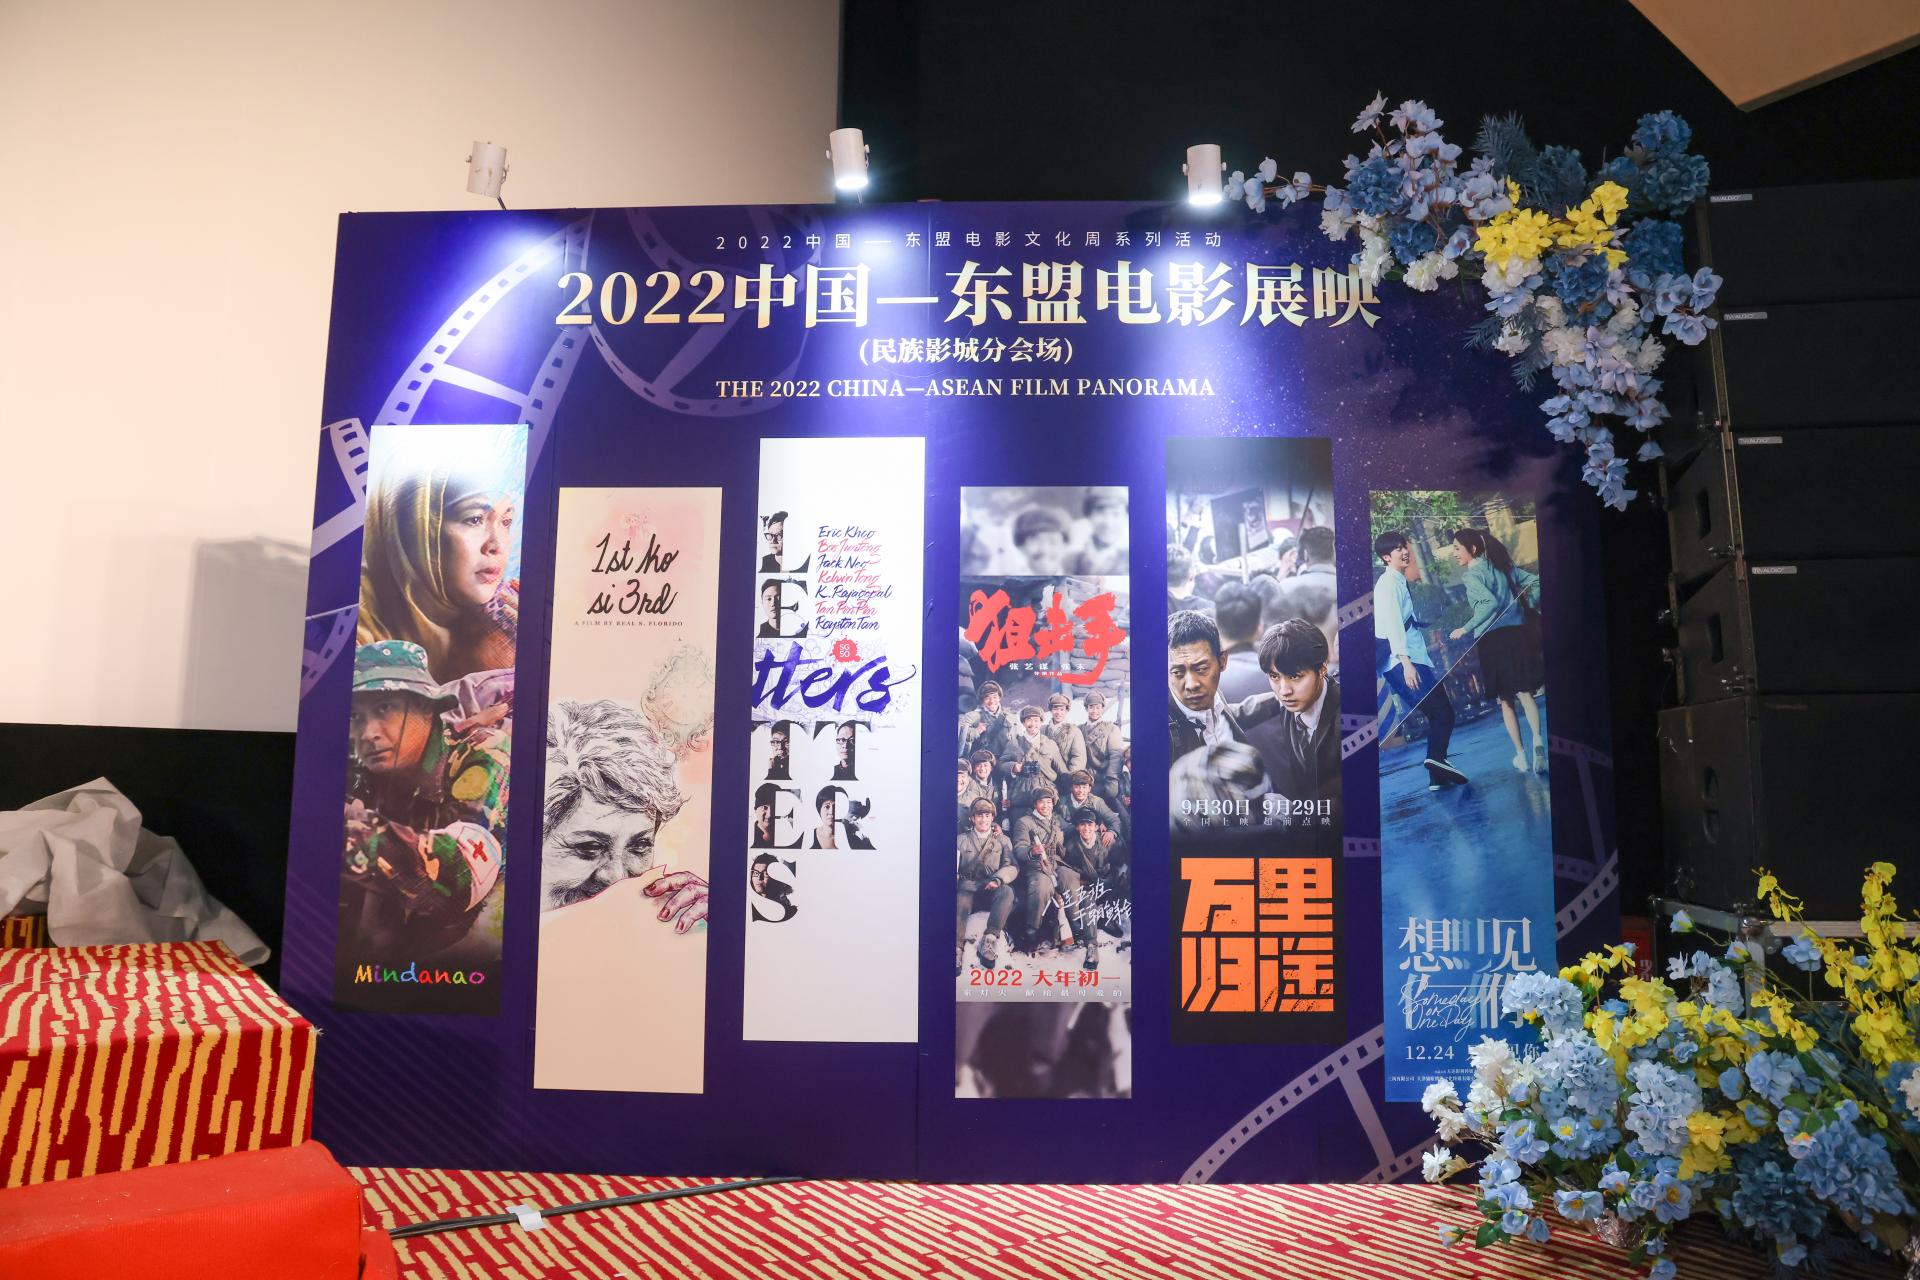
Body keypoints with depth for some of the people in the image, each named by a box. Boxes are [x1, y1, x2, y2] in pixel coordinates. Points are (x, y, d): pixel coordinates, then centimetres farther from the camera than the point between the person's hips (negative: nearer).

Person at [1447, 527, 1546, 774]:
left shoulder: (1473, 575, -9)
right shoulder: (1503, 565, 11)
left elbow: (1490, 603, -21)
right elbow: (1535, 583, 11)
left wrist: (1466, 628, -17)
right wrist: (1528, 606, 18)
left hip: (1493, 639, -5)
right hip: (1518, 633, 5)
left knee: (1505, 700, 7)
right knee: (1525, 693, 2)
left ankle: (1520, 754, 10)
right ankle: (1537, 739, -21)